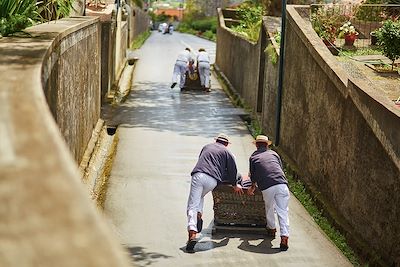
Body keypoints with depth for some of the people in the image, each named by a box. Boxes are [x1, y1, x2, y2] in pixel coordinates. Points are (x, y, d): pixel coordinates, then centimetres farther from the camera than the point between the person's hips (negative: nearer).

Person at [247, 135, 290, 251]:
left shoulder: (253, 157, 19)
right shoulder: (273, 153, 22)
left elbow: (253, 175, 26)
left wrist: (252, 188, 44)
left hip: (267, 188, -1)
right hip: (281, 184, 1)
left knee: (269, 208, 24)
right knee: (283, 211, 2)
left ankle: (271, 229, 42)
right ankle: (284, 238, -8)